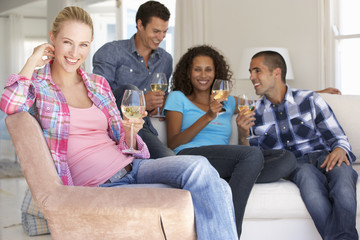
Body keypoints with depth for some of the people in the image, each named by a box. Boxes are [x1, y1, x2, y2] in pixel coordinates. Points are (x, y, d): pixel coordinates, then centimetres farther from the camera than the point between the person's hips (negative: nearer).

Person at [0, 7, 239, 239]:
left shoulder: (99, 84, 17)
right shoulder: (37, 83, 6)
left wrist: (129, 131, -5)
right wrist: (34, 60, -6)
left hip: (130, 166, 5)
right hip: (96, 184, -5)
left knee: (199, 167, -26)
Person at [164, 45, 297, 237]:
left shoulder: (228, 102, 28)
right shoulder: (178, 98, 16)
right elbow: (173, 144, 3)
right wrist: (208, 117, -8)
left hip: (223, 167, 5)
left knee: (287, 159, -17)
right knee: (253, 154, -31)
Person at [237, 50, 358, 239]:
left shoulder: (310, 100, 10)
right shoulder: (254, 114, 14)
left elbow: (339, 139, 9)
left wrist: (339, 150, -15)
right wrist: (243, 136, -8)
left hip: (323, 156, 1)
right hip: (293, 166, 0)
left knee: (340, 168, -36)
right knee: (306, 172, -37)